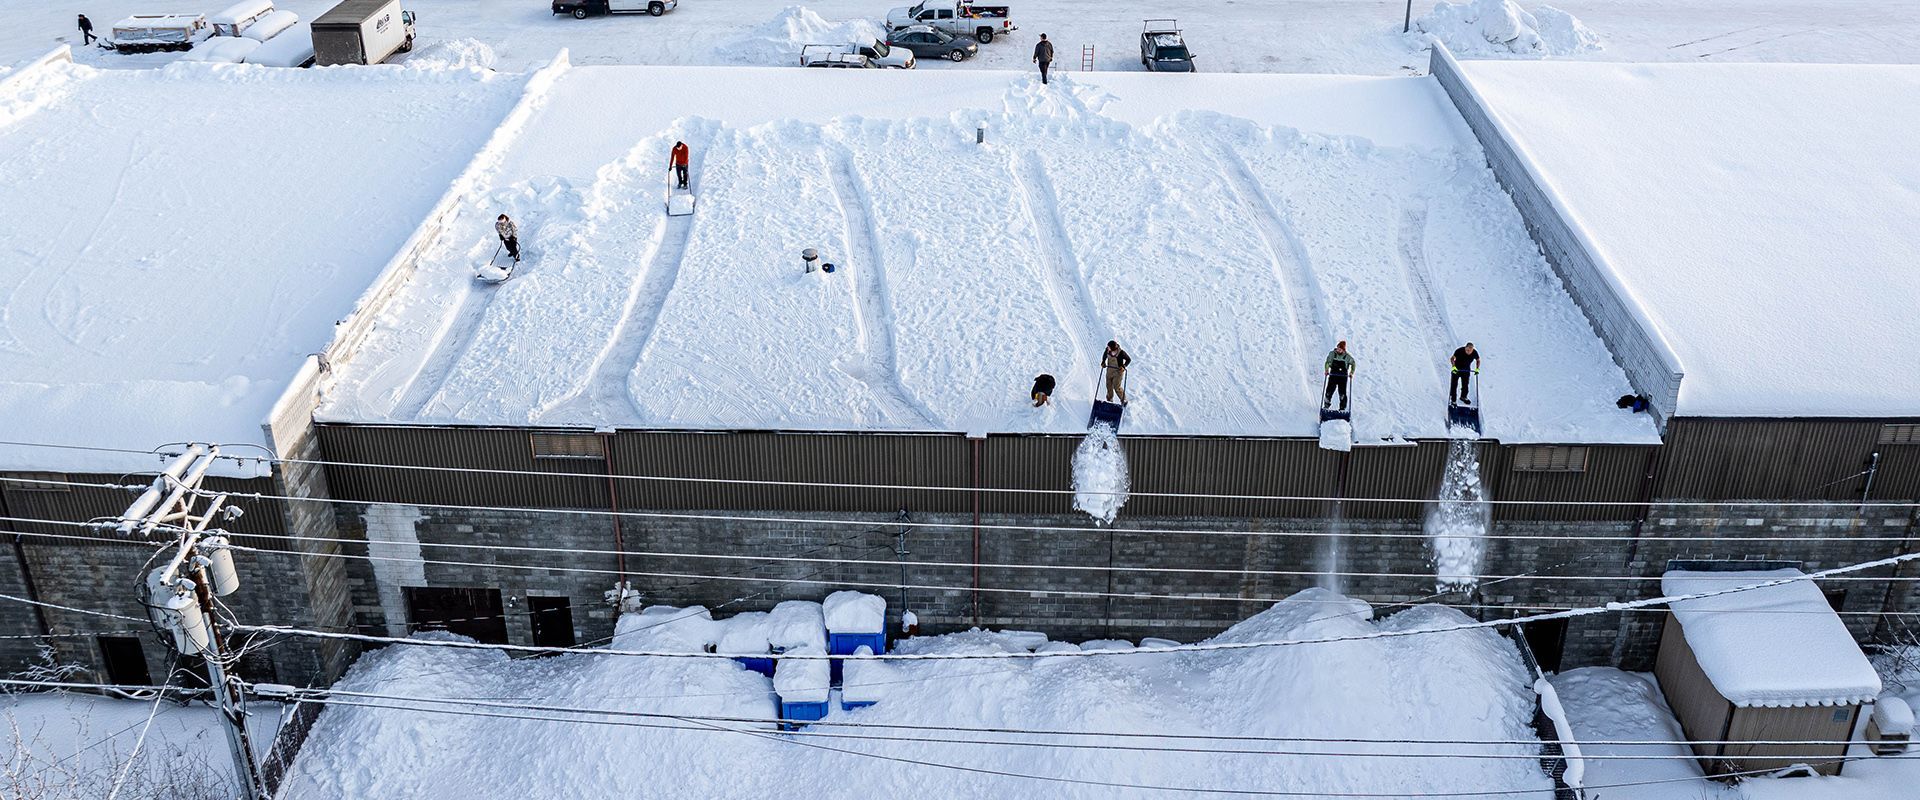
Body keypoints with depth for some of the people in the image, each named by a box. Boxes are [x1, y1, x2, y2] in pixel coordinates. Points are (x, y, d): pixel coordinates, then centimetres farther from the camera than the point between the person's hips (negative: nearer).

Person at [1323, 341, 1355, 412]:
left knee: (1342, 393, -2)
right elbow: (1327, 362, 2)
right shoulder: (1332, 354, -2)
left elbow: (1353, 364, 8)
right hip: (1333, 375, 1)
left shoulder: (1347, 357, -5)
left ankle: (1342, 408, 8)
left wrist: (1351, 372, -4)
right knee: (1329, 391, 0)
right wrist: (1326, 370, -14)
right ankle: (1326, 405, 18)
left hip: (1343, 376, -1)